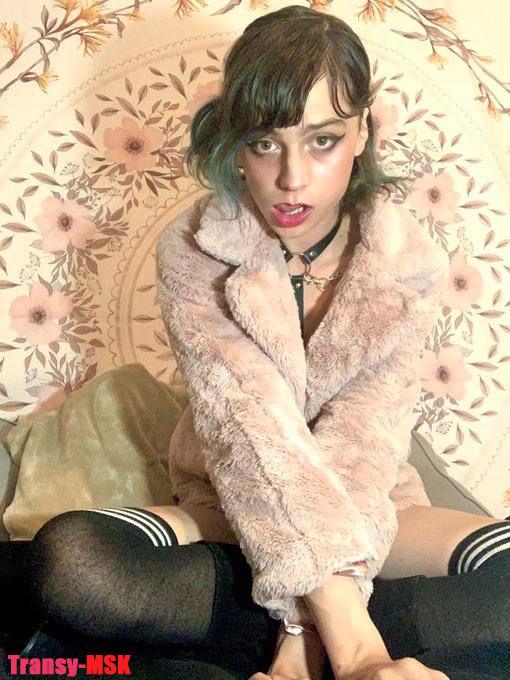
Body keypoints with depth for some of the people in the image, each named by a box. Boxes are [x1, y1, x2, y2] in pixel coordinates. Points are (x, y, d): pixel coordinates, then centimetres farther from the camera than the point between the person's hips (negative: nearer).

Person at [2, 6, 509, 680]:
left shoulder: (409, 264, -10)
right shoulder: (190, 254, -14)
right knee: (64, 557, -31)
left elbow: (365, 441, -18)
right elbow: (250, 430, -26)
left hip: (368, 504, 1)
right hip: (230, 508, 0)